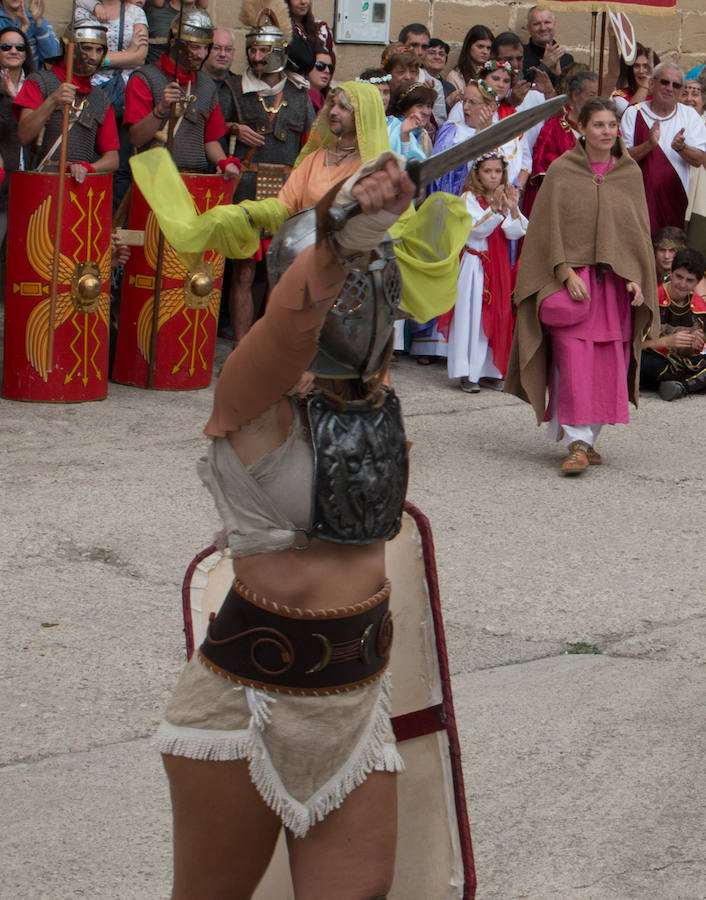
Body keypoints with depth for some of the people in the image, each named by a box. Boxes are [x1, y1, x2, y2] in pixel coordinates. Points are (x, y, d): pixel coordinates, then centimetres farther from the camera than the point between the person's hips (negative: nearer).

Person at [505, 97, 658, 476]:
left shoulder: (629, 174, 9)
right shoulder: (561, 171, 0)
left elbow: (639, 229, 10)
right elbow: (550, 226, -3)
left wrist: (637, 278, -1)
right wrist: (566, 272, -14)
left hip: (615, 282, 3)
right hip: (571, 278, -3)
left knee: (608, 362, 1)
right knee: (574, 358, -12)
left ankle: (587, 438, 11)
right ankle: (577, 443, -11)